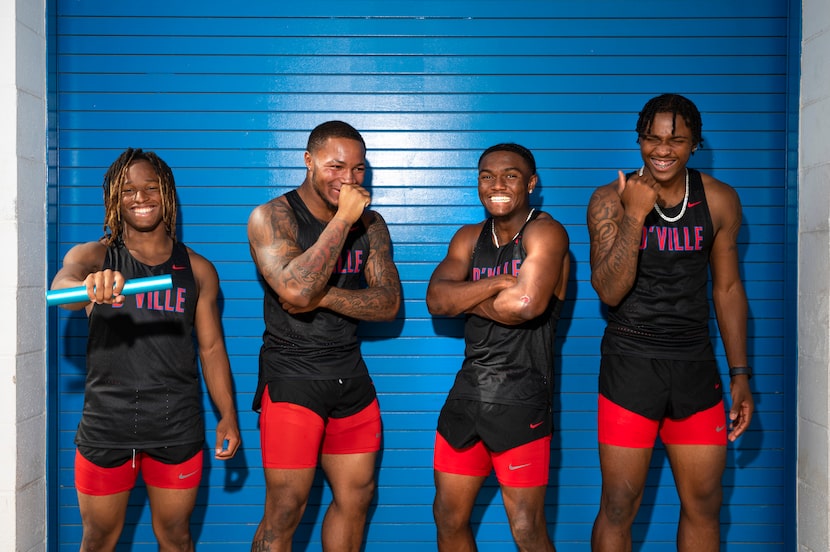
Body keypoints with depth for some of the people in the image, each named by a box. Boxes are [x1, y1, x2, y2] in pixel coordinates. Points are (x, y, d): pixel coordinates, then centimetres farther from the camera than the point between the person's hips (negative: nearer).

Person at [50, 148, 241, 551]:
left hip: (177, 426, 1)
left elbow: (211, 347, 8)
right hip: (106, 423, -1)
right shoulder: (93, 257, -1)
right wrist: (90, 287, -47)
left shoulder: (197, 270, 5)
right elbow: (61, 286, -23)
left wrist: (227, 416, 0)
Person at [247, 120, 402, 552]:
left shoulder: (371, 224, 7)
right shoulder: (272, 216, -10)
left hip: (351, 376, 6)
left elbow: (389, 303, -1)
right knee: (285, 510, -5)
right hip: (292, 376, -6)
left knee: (356, 496, 12)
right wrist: (342, 219, -22)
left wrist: (322, 295, -16)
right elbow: (295, 291, -26)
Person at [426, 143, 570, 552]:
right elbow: (436, 299, -5)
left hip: (521, 399, -6)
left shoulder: (544, 232, -9)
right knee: (448, 518, 15)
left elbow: (527, 303, -26)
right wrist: (497, 283, -18)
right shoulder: (469, 238, 10)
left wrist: (465, 299, -9)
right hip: (468, 390, 6)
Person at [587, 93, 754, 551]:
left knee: (704, 504, 9)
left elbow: (728, 289, 9)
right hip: (630, 363, -3)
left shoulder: (720, 200, 2)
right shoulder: (611, 200, -6)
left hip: (695, 364, 3)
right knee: (619, 505, 1)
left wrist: (740, 375, 8)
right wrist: (635, 215, -23)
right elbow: (610, 292, -14)